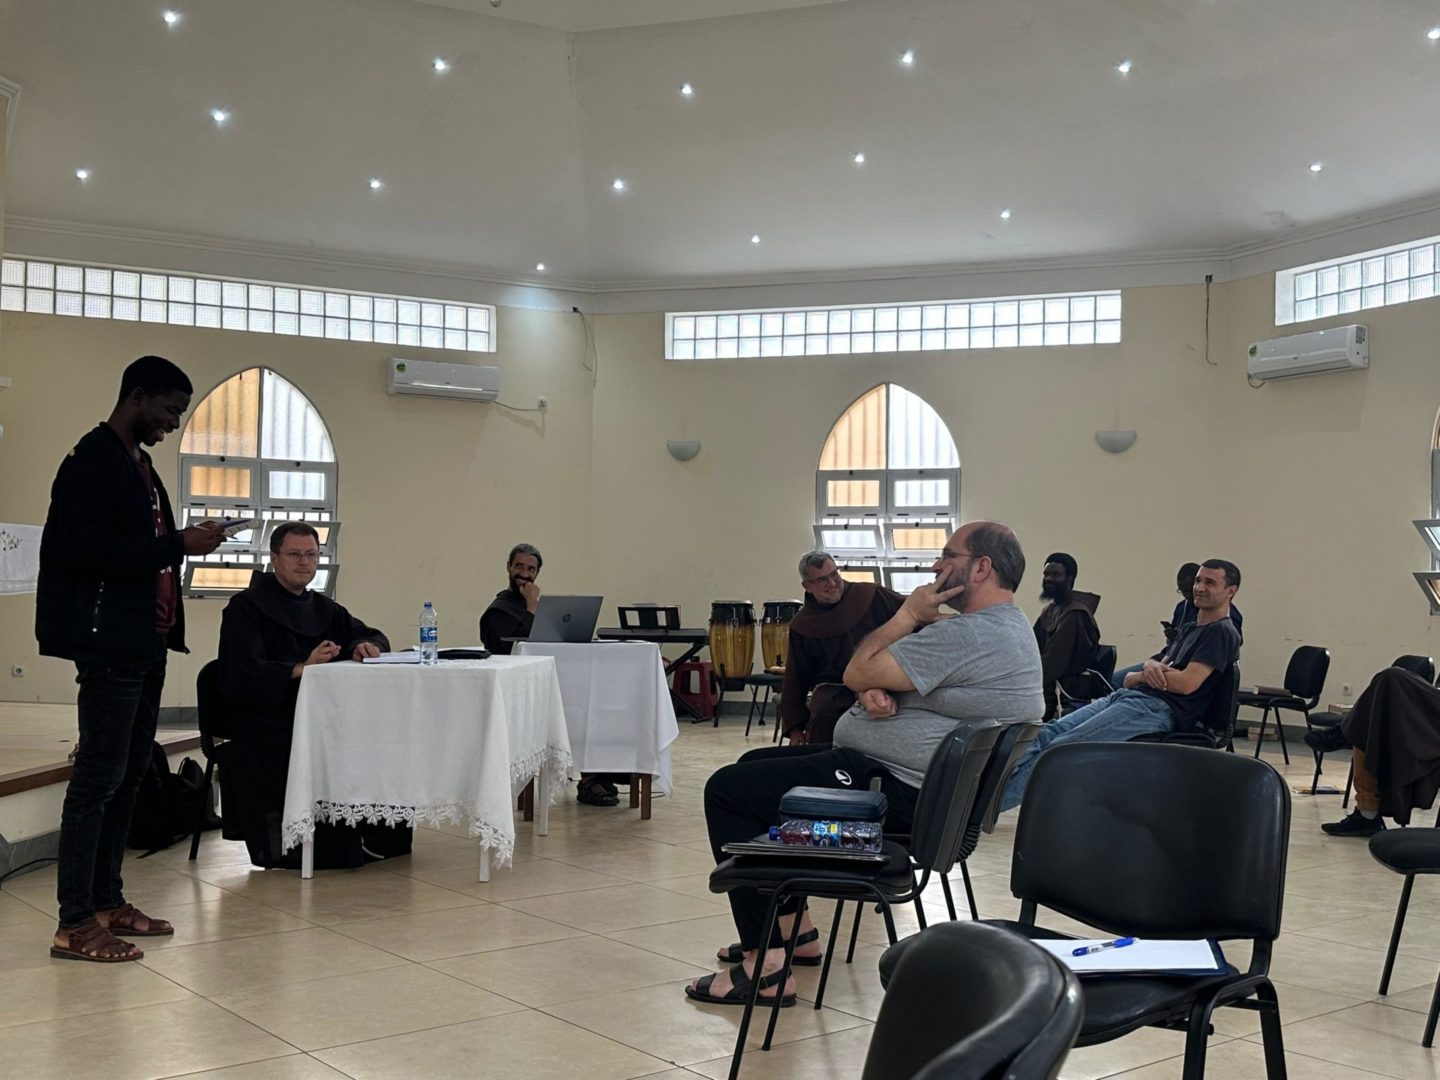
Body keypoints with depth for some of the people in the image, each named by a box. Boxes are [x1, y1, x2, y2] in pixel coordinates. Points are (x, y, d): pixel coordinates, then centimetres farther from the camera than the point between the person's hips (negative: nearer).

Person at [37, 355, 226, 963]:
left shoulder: (138, 464, 18)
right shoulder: (93, 461, -11)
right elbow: (89, 552, -20)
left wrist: (182, 545, 7)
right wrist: (177, 544, -20)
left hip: (145, 644, 10)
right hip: (111, 644, -10)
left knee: (128, 774, 13)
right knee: (99, 776, -7)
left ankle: (107, 901, 21)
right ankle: (75, 924, -2)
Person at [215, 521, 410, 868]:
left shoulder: (321, 608, 23)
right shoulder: (246, 608, 1)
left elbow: (373, 636, 26)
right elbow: (240, 677, -12)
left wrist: (367, 647, 1)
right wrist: (301, 669, -23)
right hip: (268, 730, -6)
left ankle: (372, 838, -4)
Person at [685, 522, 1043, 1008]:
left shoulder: (969, 635, -23)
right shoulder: (1007, 626, 14)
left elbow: (858, 673, -18)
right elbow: (869, 678, 14)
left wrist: (908, 614, -6)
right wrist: (874, 691, -9)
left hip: (900, 794, -12)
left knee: (727, 790, -10)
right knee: (755, 765, 22)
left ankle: (762, 966, -10)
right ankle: (795, 930, 23)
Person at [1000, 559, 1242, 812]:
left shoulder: (1222, 632, 0)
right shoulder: (1191, 629, 28)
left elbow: (1187, 683, -13)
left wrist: (1139, 677, 2)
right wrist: (1152, 667, -4)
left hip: (1158, 708, -9)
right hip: (1128, 697, 9)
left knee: (1062, 747, -23)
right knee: (1046, 735, -11)